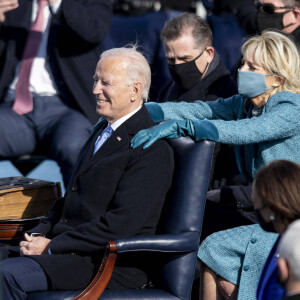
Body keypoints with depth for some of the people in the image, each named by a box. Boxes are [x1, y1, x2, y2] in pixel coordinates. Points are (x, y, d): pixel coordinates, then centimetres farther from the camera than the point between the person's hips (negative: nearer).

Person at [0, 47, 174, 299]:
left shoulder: (153, 151, -13)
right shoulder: (103, 130, 18)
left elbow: (121, 224, -21)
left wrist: (52, 246, -17)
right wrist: (40, 234, 3)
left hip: (111, 264, -9)